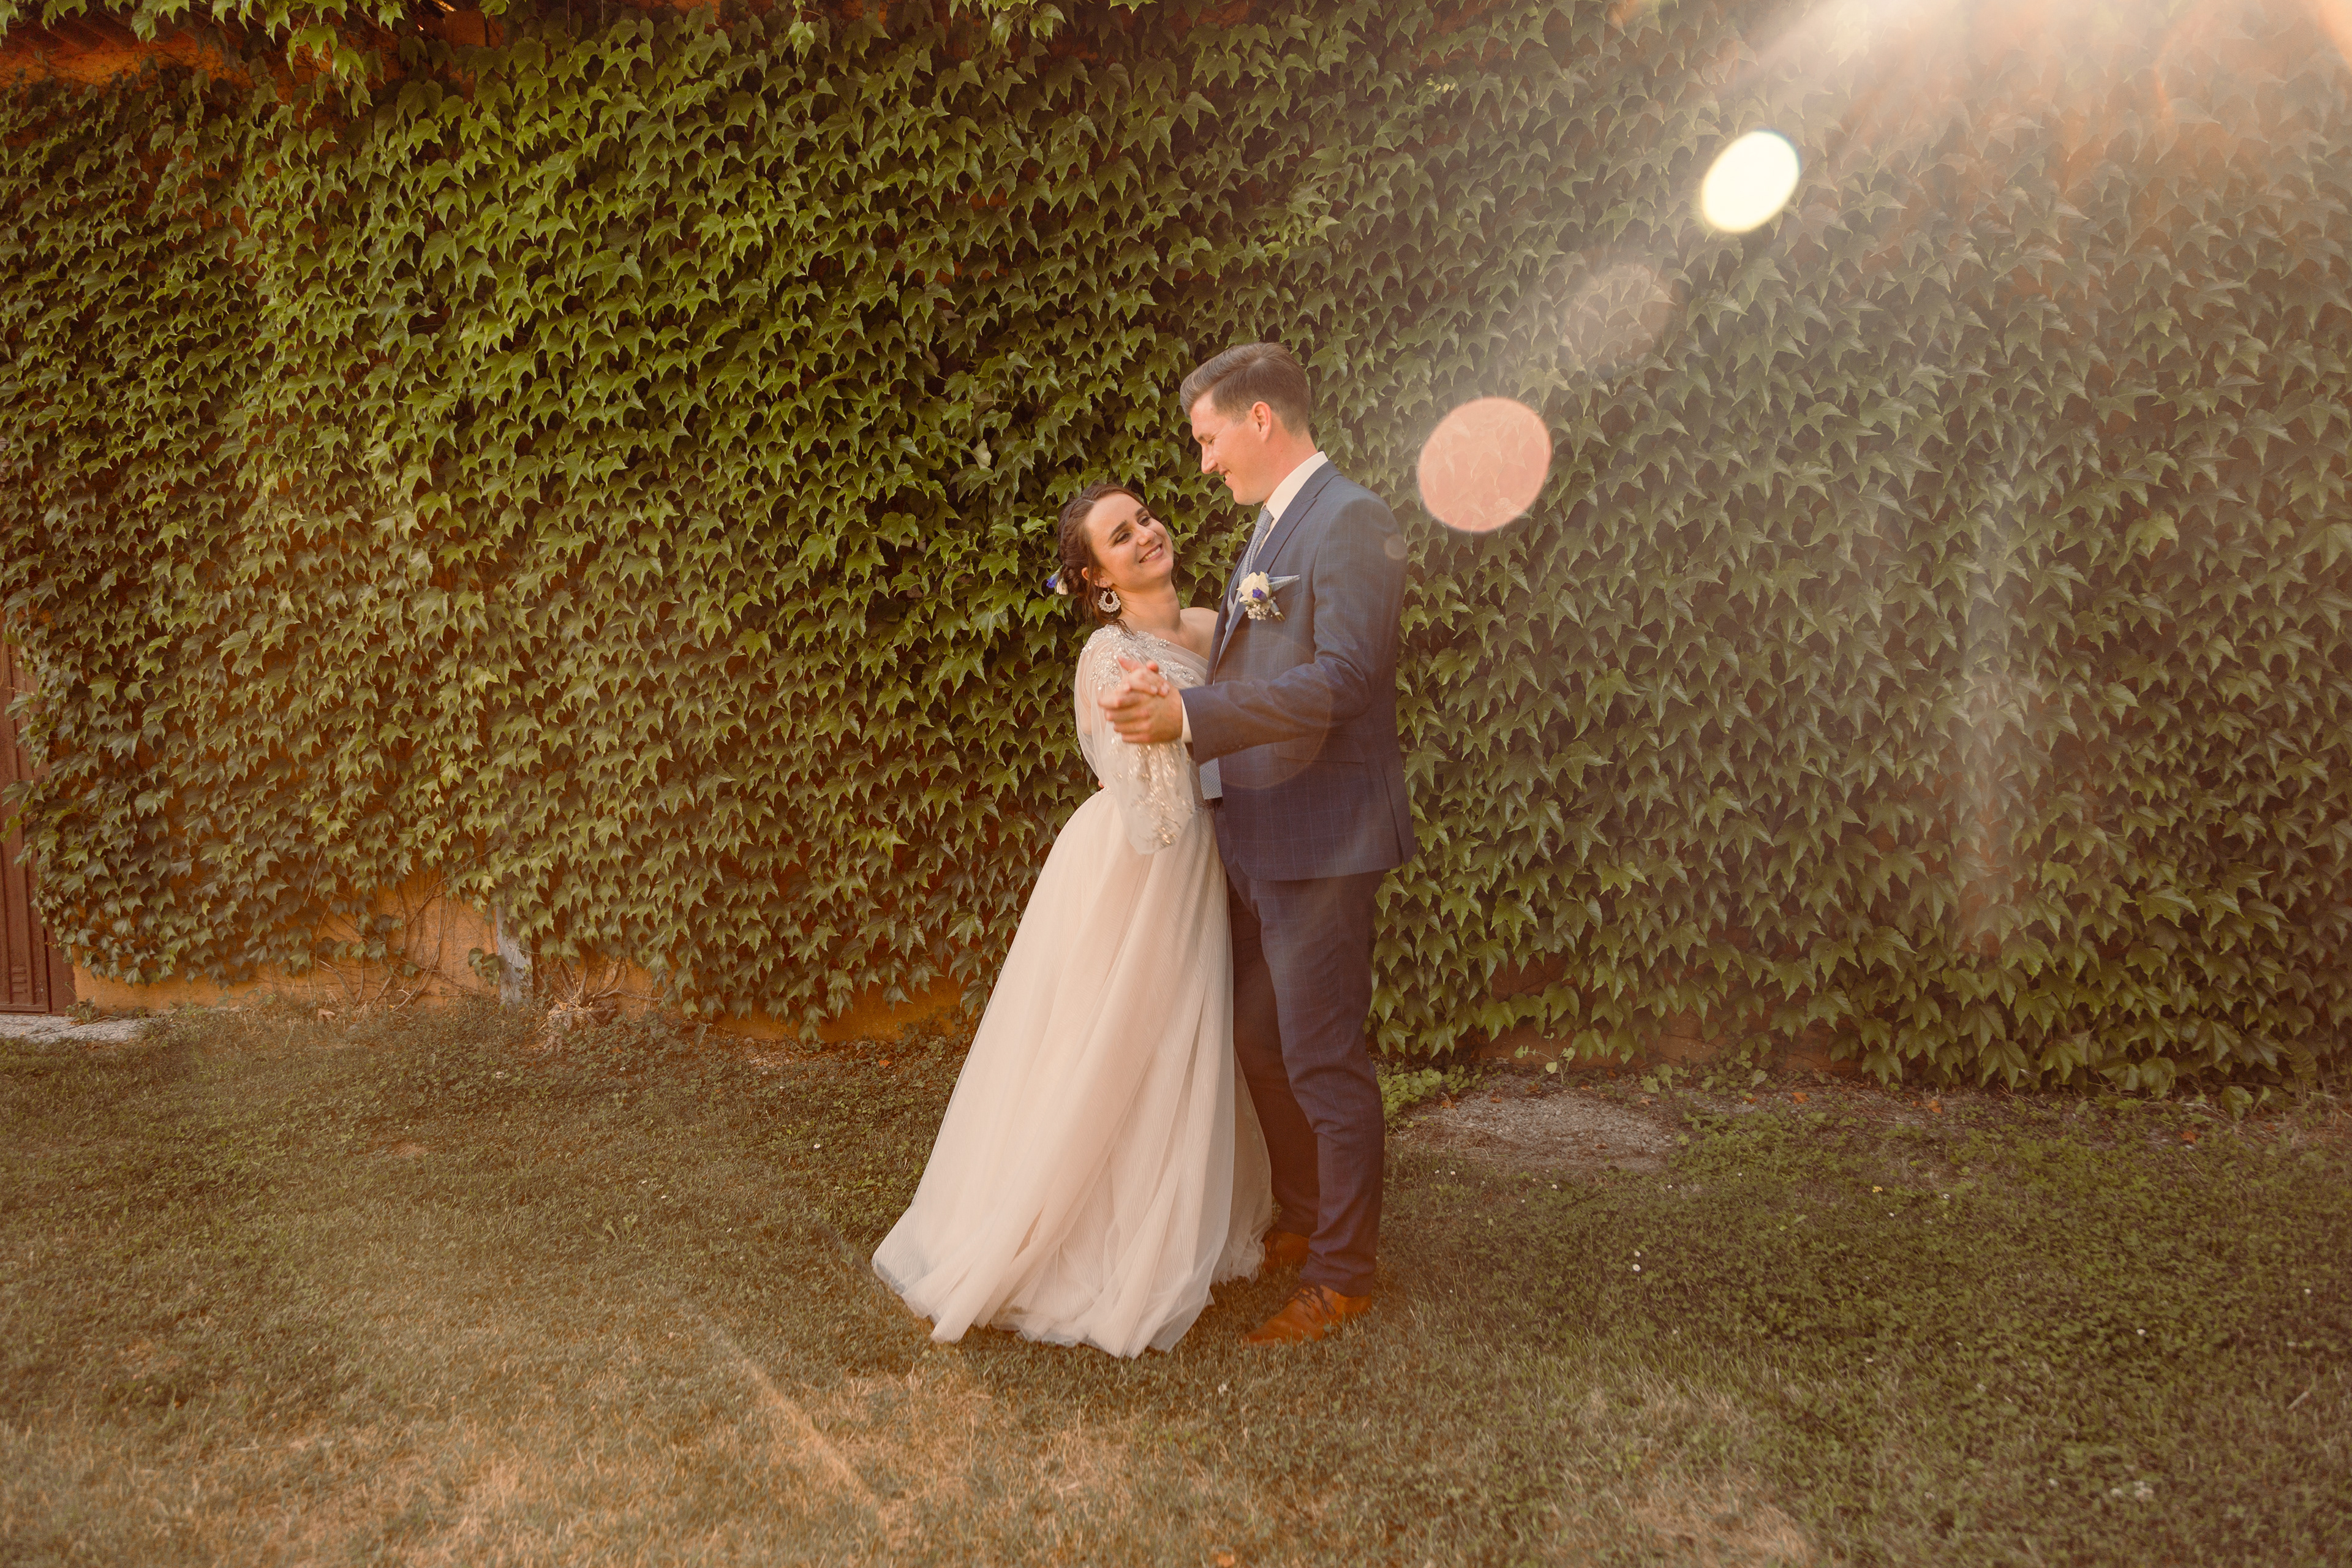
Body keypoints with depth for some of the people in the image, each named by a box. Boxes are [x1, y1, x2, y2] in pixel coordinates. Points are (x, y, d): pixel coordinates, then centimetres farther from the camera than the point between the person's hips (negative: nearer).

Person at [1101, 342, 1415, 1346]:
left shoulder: (1350, 521, -14)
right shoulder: (1273, 526, 16)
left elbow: (1343, 678, -23)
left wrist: (1188, 716, -27)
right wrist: (1176, 698, -1)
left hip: (1321, 837, -10)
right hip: (1254, 835, 10)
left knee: (1322, 1056, 0)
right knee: (1261, 1044, 19)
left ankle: (1342, 1274, 15)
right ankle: (1304, 1222, 36)